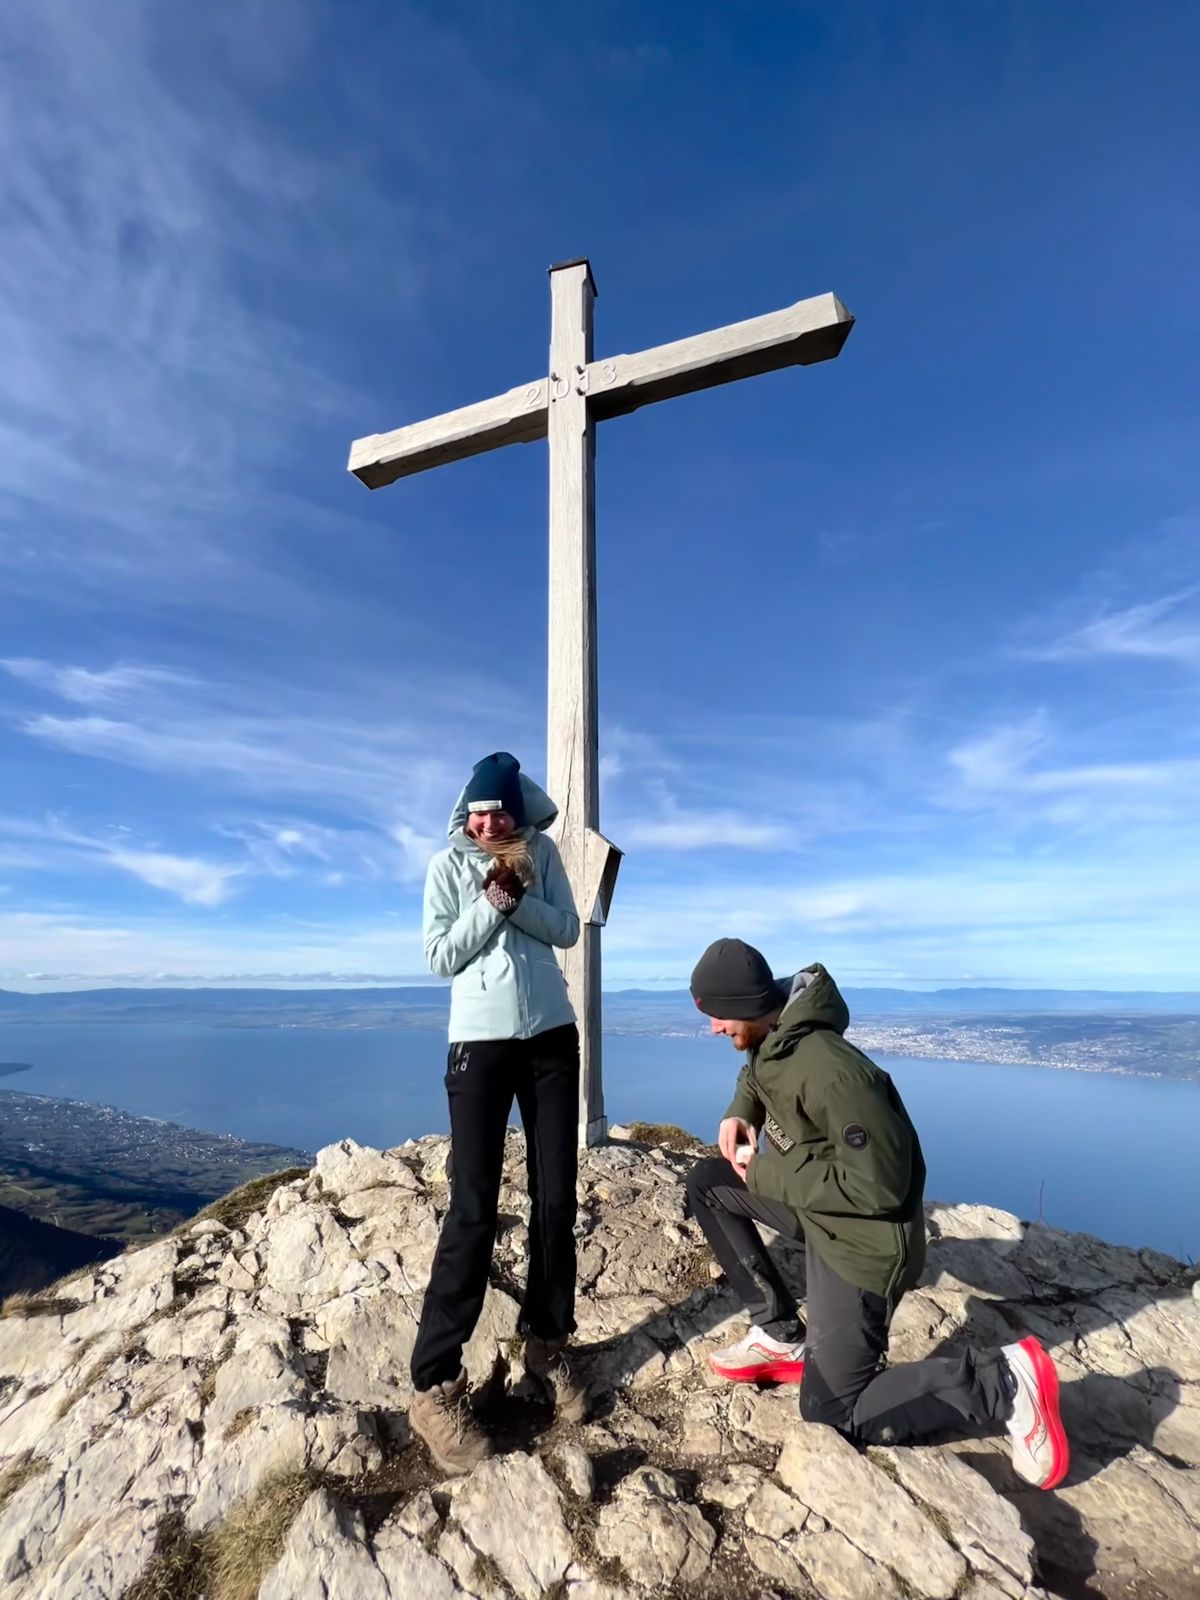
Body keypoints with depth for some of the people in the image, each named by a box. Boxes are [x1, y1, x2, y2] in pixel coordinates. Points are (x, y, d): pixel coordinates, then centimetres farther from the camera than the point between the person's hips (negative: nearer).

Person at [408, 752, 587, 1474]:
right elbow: (441, 956, -6)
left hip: (553, 1036, 3)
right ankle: (435, 1385, 10)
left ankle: (548, 1344, 27)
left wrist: (517, 897, -14)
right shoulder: (448, 866, -1)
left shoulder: (542, 851, 4)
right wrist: (492, 901, -15)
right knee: (473, 1210, -4)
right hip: (481, 1041, -2)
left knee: (556, 1201, 8)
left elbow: (567, 931, -1)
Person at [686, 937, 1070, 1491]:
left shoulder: (825, 1069, -33)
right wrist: (740, 1113, -3)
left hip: (864, 1237, -9)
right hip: (816, 1209, 9)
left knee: (832, 1409, 0)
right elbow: (755, 1077, 20)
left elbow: (878, 1185, -30)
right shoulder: (772, 1040, -5)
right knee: (706, 1183, 8)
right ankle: (781, 1335, 15)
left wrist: (767, 1174, -21)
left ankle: (1002, 1381, 6)